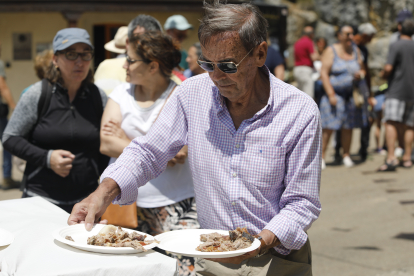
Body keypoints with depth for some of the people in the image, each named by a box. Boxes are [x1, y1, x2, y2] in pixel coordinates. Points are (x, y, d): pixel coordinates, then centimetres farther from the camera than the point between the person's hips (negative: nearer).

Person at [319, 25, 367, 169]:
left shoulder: (356, 50, 12)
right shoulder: (331, 51, -3)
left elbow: (362, 69, 19)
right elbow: (324, 73, -9)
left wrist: (360, 74, -7)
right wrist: (331, 95, -16)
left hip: (352, 95, 4)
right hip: (334, 94, -4)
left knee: (348, 127, 7)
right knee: (328, 127, -9)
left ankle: (346, 155, 18)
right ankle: (321, 156, -1)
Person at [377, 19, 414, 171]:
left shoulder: (396, 46, -8)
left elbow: (388, 68, -17)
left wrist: (383, 74, 3)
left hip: (396, 90, -6)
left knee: (391, 122, -15)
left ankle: (391, 157, -28)